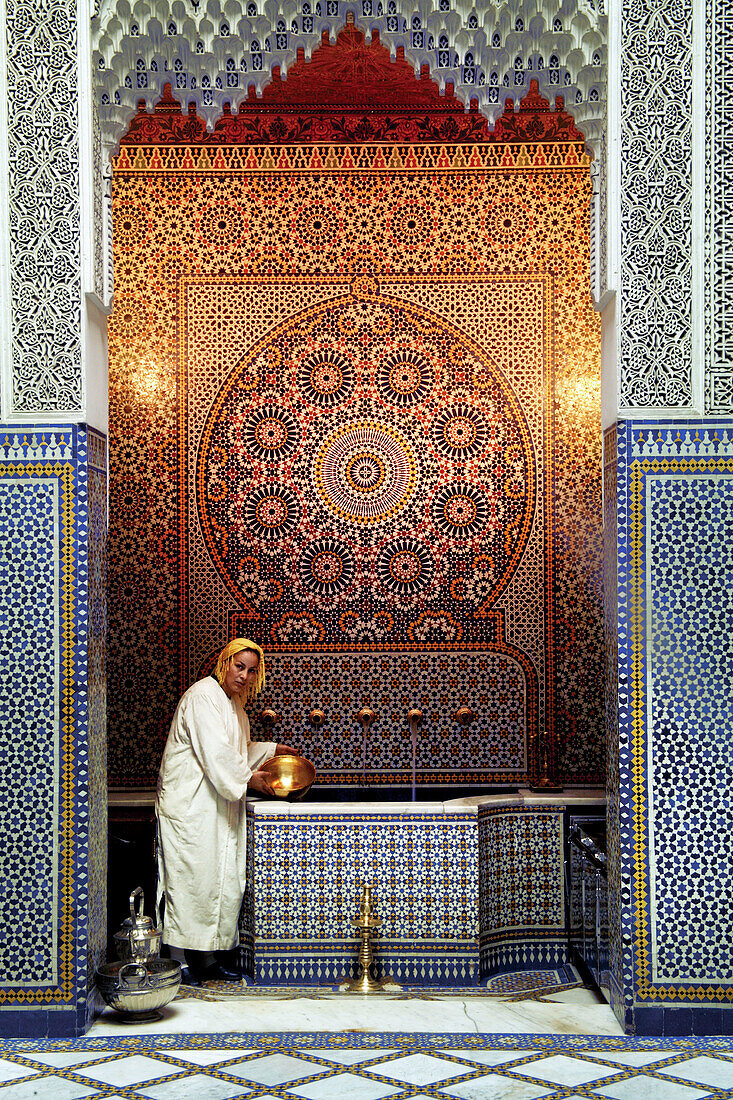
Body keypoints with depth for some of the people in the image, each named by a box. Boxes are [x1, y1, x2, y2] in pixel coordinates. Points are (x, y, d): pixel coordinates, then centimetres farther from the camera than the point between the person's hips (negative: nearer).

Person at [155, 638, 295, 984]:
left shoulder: (233, 703, 17)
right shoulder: (203, 695, -13)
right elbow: (215, 752, -20)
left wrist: (270, 750, 22)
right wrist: (248, 778, -11)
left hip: (218, 807, 9)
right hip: (191, 806, -9)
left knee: (226, 879, 8)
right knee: (192, 877, -7)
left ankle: (218, 955, 15)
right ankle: (185, 959, 0)